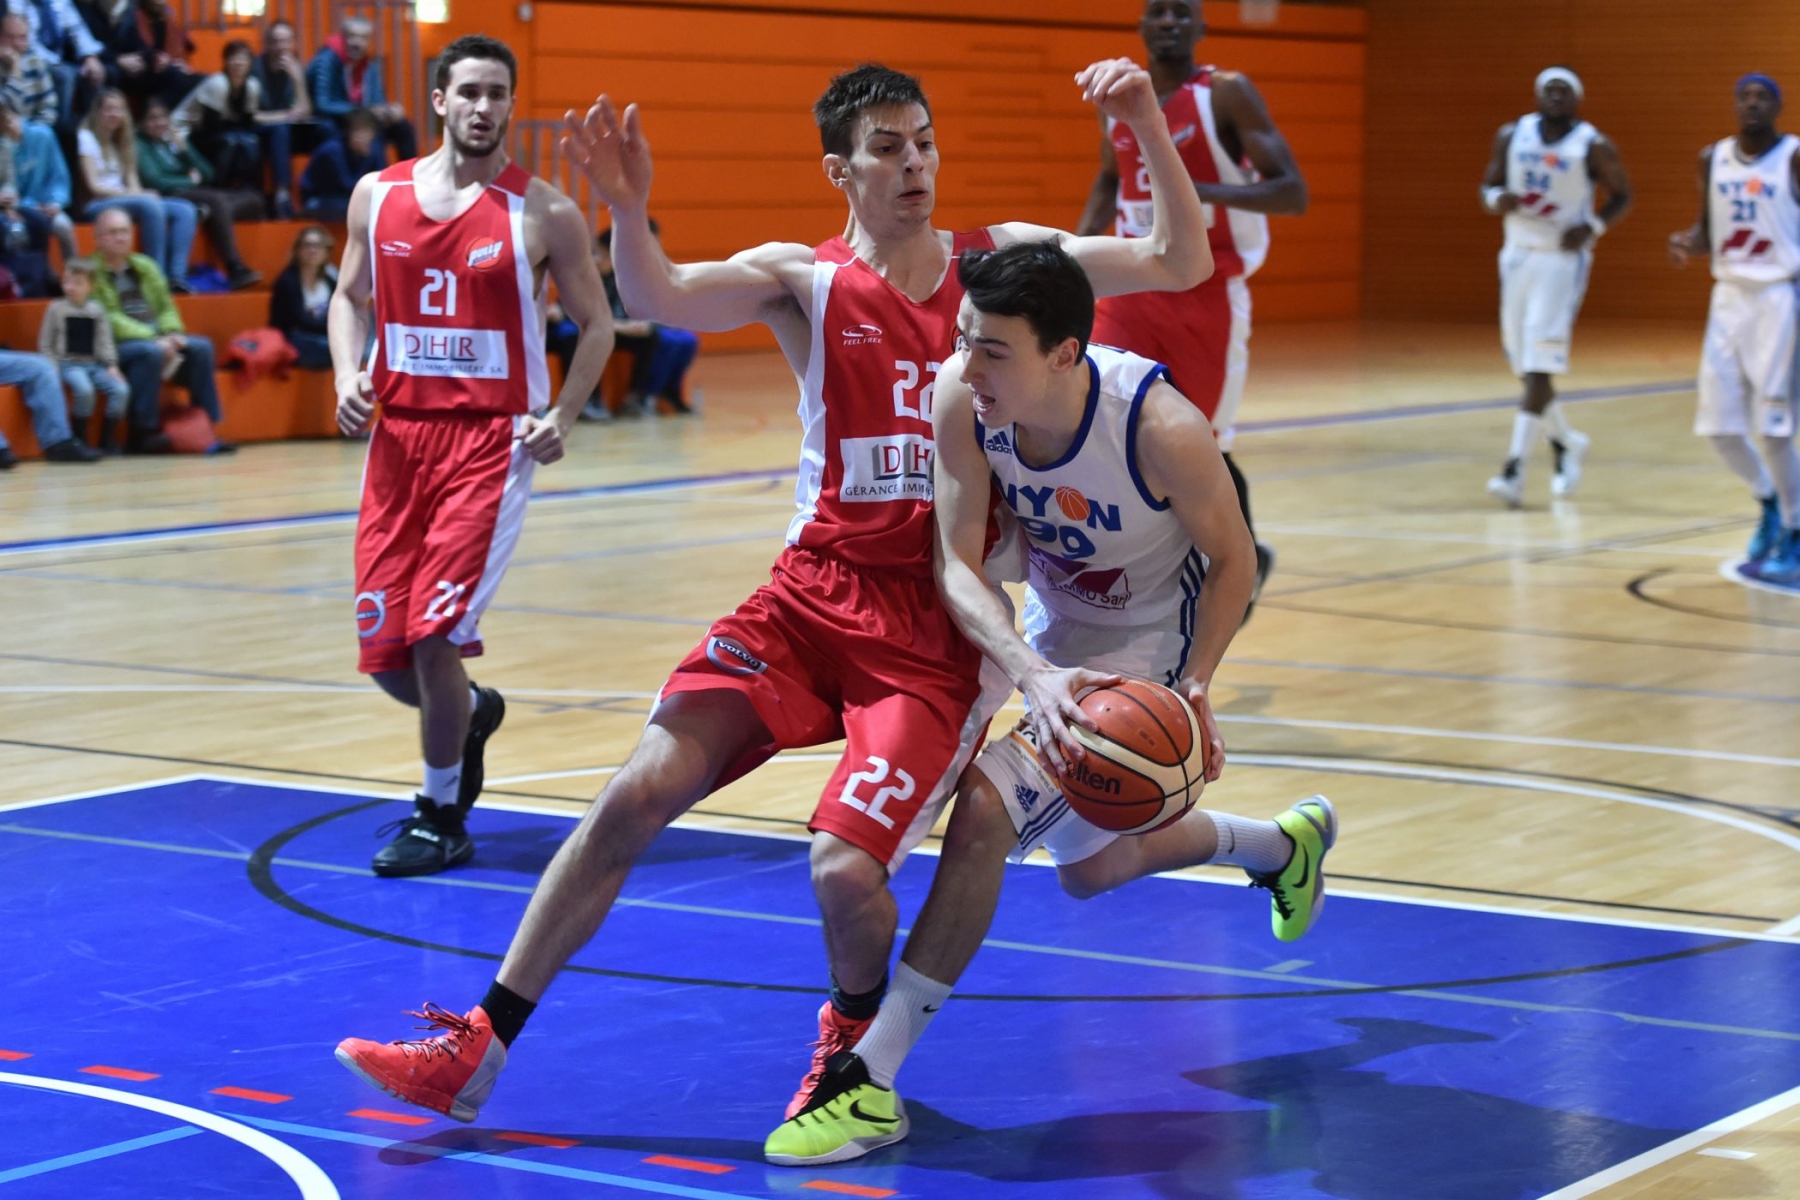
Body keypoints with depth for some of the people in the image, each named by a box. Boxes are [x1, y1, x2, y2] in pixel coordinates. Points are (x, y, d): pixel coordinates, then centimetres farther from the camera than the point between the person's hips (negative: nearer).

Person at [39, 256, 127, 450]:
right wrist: (53, 368, -7)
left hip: (95, 364, 4)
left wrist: (112, 366, -3)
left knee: (121, 390, -19)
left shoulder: (97, 310, 10)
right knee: (85, 390, -34)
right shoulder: (56, 308, 2)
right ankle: (79, 439, -17)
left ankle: (107, 440, -8)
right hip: (69, 364, -4)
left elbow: (105, 342, 10)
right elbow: (45, 344, 4)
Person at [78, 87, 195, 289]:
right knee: (150, 205, -36)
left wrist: (139, 193, -11)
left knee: (185, 210, -13)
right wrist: (130, 194, -15)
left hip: (124, 199, 8)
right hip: (98, 205, -8)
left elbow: (132, 181, 12)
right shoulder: (86, 138, 1)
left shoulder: (122, 142, 22)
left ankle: (176, 276, -31)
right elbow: (93, 186, -8)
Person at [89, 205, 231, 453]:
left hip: (157, 338, 6)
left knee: (200, 347, -17)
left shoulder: (145, 266, 18)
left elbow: (166, 307, 17)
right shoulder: (92, 272, -4)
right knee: (149, 352, -35)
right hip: (115, 346, -6)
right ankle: (144, 431, -28)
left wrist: (172, 334, -6)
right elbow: (109, 320, -13)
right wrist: (153, 338, -19)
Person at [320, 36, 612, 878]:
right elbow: (349, 296, 17)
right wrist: (348, 375, -2)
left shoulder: (543, 213, -5)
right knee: (384, 651, 4)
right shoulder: (378, 195, 5)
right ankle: (470, 713, 38)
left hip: (492, 440, -4)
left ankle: (442, 817, 5)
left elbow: (595, 323, 3)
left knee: (432, 633, -13)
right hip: (399, 434, 4)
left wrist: (561, 416, -11)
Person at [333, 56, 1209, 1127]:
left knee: (846, 864, -18)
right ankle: (480, 1047, -1)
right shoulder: (805, 280, 2)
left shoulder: (999, 262, 5)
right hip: (815, 596, 1)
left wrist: (1148, 124, -13)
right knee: (638, 794, -11)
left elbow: (1182, 266, 1)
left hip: (945, 626, -1)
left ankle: (855, 1031, 18)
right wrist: (630, 211, -38)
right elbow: (661, 300, -16)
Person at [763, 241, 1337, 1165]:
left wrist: (1195, 686, -32)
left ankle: (872, 1080, -17)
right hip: (1052, 624, 6)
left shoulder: (1159, 428, -35)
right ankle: (1281, 845, 53)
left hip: (1144, 642, -6)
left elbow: (1234, 560, -18)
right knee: (1092, 870, 23)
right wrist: (1034, 674, -40)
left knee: (985, 811, -24)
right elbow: (956, 562, -23)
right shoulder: (961, 397, -25)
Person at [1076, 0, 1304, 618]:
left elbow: (1292, 194, -16)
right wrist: (1084, 238, 8)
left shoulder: (1227, 93, -10)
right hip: (1133, 289, 4)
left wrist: (1204, 191, -30)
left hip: (1207, 296, -4)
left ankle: (1247, 558, 36)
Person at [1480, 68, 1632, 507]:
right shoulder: (1512, 136, 3)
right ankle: (1566, 442, 33)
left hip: (1564, 258, -5)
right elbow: (1488, 186, 11)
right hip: (1518, 253, 5)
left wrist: (1593, 227, -15)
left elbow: (1622, 196, 4)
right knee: (1524, 364, 10)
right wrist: (1497, 199, -13)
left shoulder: (1594, 146, -6)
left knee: (1540, 365, -14)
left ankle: (1515, 469, -18)